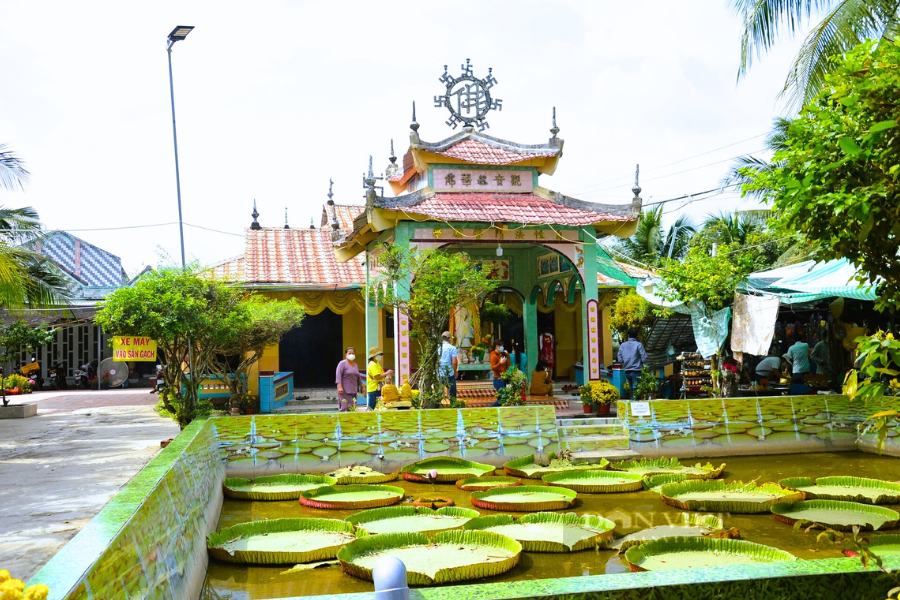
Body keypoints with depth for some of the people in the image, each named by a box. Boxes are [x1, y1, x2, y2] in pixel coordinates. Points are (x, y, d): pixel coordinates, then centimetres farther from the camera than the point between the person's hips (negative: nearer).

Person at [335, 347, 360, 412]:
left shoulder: (355, 365, 18)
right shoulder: (342, 363, -4)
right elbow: (338, 375, -14)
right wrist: (340, 386, -23)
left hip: (353, 391, 7)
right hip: (344, 391, -7)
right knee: (345, 408, -16)